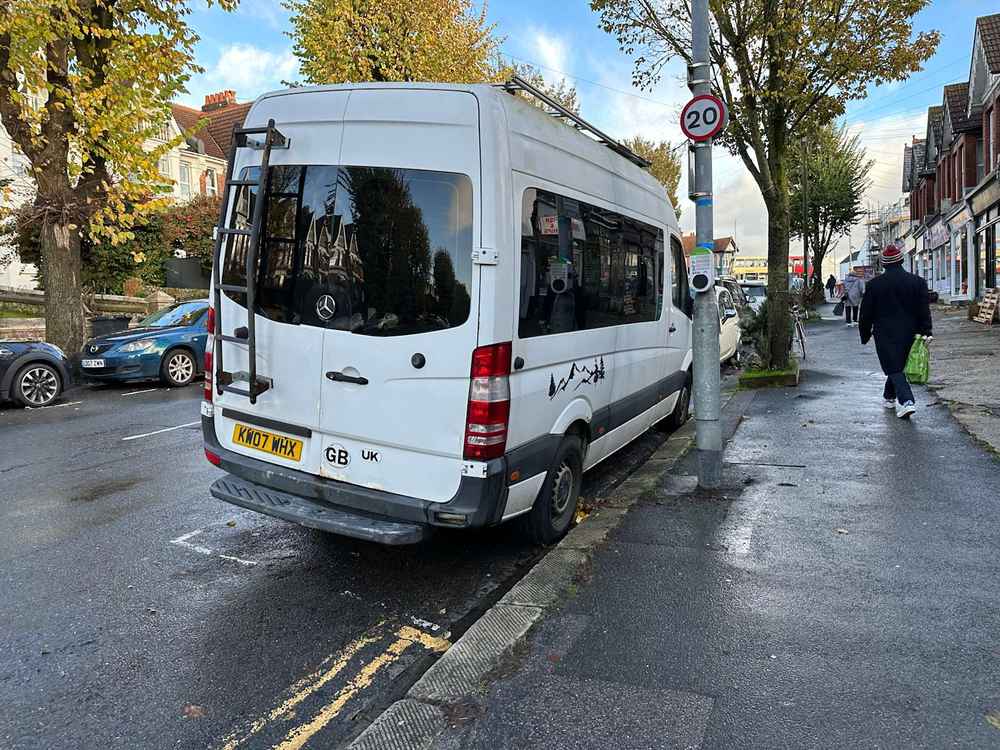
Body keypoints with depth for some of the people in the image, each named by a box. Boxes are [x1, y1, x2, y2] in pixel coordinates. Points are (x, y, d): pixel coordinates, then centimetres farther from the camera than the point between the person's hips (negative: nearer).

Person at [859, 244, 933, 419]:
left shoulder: (875, 284, -6)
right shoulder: (917, 281, 1)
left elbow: (866, 312, -1)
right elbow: (924, 309, -2)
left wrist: (865, 334, 9)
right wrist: (926, 331, -1)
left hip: (885, 333, -3)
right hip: (908, 332, 4)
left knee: (893, 368, -3)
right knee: (898, 365, 19)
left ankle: (906, 402, -18)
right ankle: (889, 397, 33)